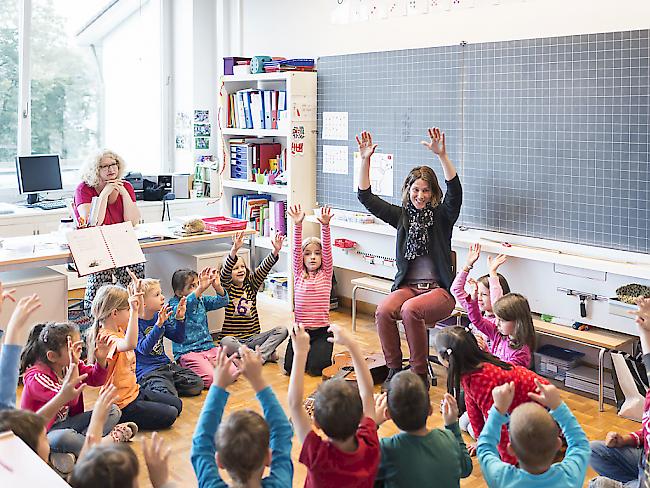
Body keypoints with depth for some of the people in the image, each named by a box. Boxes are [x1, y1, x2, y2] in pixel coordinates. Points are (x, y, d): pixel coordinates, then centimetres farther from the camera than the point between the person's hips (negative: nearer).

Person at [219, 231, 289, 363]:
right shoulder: (227, 288, -3)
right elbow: (224, 273, -22)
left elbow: (264, 269, -3)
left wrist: (275, 251, -22)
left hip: (252, 338, 4)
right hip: (233, 339, -4)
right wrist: (235, 249, -39)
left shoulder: (251, 285, 9)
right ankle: (266, 354, -29)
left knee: (282, 330, -14)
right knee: (225, 342, -38)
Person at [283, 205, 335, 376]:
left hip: (321, 330, -1)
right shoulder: (299, 274, 4)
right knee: (290, 366, -13)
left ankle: (319, 351, 16)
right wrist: (298, 225, -23)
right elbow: (296, 250, -8)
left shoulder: (326, 274, 2)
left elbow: (327, 249, -12)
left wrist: (325, 225, -27)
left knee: (316, 367, -18)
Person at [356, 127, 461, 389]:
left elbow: (455, 192, -17)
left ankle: (420, 373, -18)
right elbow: (366, 198, 6)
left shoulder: (441, 216, 2)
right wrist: (365, 160, -6)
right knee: (383, 310, -29)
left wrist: (442, 156, -31)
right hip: (407, 286, 3)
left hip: (438, 289, -3)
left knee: (410, 309, -34)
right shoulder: (402, 215, 11)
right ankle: (394, 369, -12)